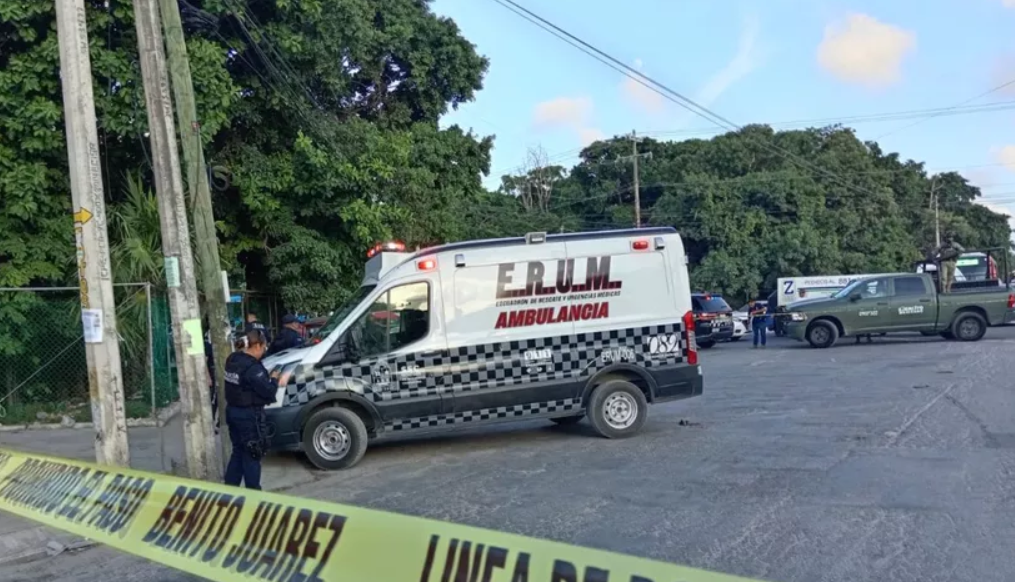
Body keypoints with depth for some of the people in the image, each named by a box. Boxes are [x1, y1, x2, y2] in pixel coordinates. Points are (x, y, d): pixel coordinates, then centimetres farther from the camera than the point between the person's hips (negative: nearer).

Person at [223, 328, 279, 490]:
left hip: (232, 411, 8)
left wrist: (266, 378, 5)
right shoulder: (252, 367, -23)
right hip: (249, 415, -8)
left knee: (238, 452, 19)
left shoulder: (233, 359, 3)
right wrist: (274, 380, -1)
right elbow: (268, 392, -19)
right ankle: (253, 492, 14)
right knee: (252, 455, 5)